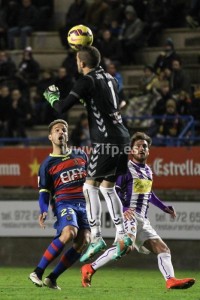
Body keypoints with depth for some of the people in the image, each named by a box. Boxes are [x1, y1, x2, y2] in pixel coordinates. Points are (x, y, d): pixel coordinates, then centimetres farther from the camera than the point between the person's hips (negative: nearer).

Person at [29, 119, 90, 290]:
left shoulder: (81, 155, 17)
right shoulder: (48, 164, 7)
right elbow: (44, 193, 5)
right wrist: (44, 211, -12)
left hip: (84, 204, 4)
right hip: (64, 203, -4)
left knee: (82, 242, -15)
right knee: (69, 232, -31)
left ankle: (52, 278, -9)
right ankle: (37, 273, -27)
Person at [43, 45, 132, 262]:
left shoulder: (87, 81, -8)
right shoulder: (110, 79, 17)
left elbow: (63, 107, -12)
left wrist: (51, 97, 9)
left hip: (106, 140, -8)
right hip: (121, 138, 8)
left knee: (90, 186, -3)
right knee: (107, 187, 16)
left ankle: (96, 237, -10)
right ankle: (121, 236, 11)